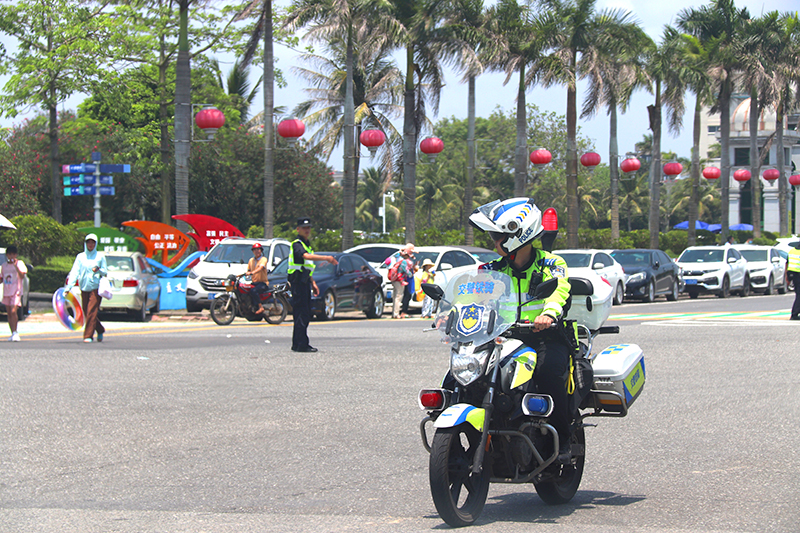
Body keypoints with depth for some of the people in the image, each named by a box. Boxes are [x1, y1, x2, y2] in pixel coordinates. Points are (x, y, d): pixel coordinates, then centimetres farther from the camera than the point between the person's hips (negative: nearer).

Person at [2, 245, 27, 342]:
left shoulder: (19, 264, -2)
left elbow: (22, 276, -14)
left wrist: (16, 266, -22)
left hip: (16, 292, -6)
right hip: (6, 292, 6)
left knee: (13, 311, -18)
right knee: (9, 313, 6)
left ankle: (15, 332, -14)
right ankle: (13, 334, 13)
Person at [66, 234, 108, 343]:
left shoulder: (100, 257, 7)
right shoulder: (80, 257, 10)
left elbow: (105, 272, 7)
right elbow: (75, 272, 2)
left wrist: (99, 270, -16)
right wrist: (69, 286, -9)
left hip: (95, 288, -3)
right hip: (84, 288, 3)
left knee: (91, 311, -14)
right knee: (86, 312, 5)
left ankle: (88, 336, -13)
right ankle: (100, 330, 26)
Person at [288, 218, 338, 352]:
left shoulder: (307, 244, 20)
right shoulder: (297, 244, -11)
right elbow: (305, 256, -32)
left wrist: (313, 283, 23)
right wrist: (326, 258, -39)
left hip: (304, 282, 10)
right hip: (298, 280, -10)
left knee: (305, 314, 10)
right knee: (301, 313, -12)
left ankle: (298, 344, 14)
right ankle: (301, 344, -14)